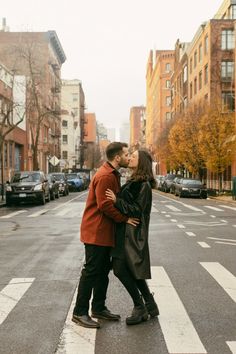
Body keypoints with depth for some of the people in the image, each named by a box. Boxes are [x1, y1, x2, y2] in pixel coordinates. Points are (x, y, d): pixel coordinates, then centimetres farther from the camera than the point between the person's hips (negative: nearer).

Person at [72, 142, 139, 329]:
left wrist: (125, 217, 6)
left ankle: (99, 308, 27)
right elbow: (105, 205, -24)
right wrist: (125, 218, -16)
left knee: (103, 270, 16)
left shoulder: (112, 174, 15)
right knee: (91, 271, -3)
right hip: (96, 232, -10)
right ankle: (79, 313, 7)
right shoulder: (105, 176, -19)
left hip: (104, 232, 10)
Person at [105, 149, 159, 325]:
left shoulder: (144, 185, -14)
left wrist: (117, 201, -21)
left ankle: (140, 308, 6)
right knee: (133, 271, 13)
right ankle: (150, 306, 24)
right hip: (126, 232, 9)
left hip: (133, 234, -9)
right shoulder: (133, 182, 15)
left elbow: (137, 210, -18)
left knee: (121, 269, -8)